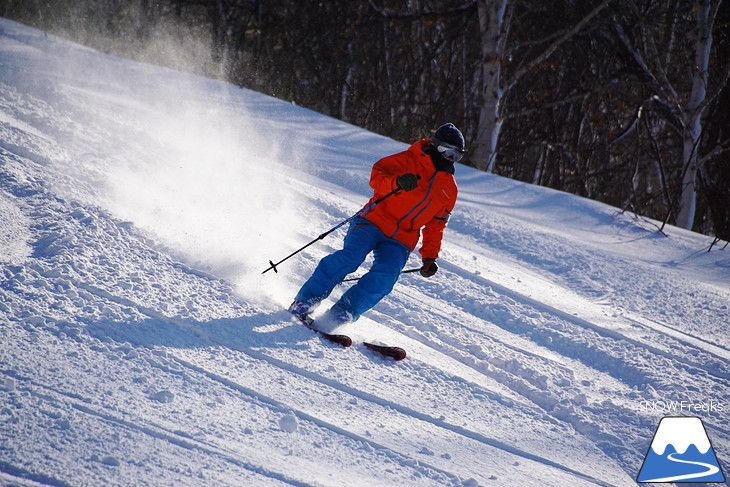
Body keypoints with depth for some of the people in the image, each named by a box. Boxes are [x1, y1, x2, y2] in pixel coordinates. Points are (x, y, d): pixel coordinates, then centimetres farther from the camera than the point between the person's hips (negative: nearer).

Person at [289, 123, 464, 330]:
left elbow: (436, 225, 24)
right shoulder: (409, 160, 1)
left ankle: (341, 314, -20)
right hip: (374, 222, -4)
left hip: (400, 242, 4)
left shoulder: (450, 190, 17)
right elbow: (377, 175, -11)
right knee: (351, 256, -28)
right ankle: (306, 299, -16)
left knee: (384, 278, -24)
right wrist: (397, 183, -32)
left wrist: (429, 257, 13)